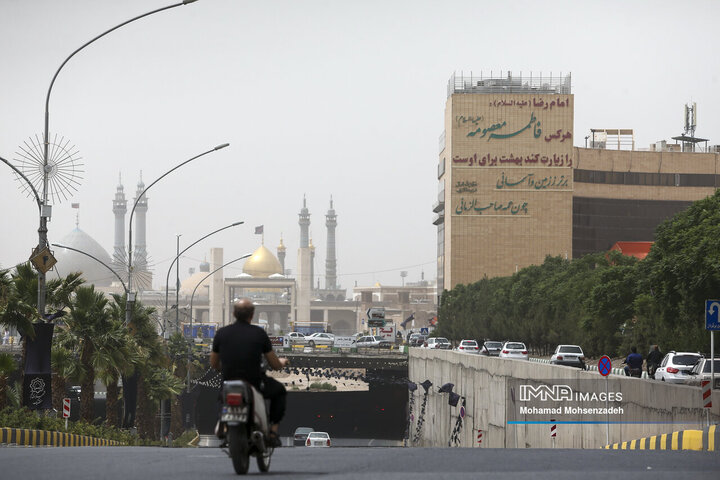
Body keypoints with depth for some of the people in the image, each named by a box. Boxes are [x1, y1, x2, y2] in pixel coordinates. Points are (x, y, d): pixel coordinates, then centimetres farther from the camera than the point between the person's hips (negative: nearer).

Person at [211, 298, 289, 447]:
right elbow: (275, 365, -3)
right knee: (279, 391, 27)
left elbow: (214, 364, 8)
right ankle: (273, 431, 15)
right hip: (255, 383, -3)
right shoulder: (259, 333, -9)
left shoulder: (221, 333, -3)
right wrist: (282, 362, 22)